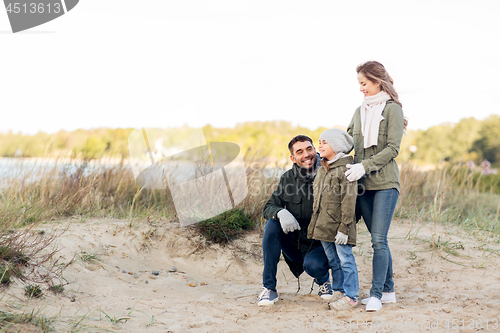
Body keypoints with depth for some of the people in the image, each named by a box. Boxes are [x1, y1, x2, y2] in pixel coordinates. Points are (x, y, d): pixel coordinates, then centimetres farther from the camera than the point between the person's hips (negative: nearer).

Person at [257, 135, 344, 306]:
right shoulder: (288, 178, 0)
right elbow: (268, 207, -1)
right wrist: (281, 213, -26)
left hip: (319, 246, -4)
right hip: (294, 245, 4)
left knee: (312, 265, -34)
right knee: (272, 224, -22)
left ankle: (324, 279, 8)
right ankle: (269, 288, -15)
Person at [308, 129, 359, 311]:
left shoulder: (346, 169, -12)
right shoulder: (322, 170, 14)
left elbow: (349, 200, -16)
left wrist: (344, 227, -20)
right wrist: (315, 223, 20)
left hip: (338, 225, -8)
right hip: (324, 225, 8)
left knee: (345, 259, -2)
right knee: (332, 260, 14)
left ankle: (351, 296, 6)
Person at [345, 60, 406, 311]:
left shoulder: (392, 109, -2)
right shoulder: (360, 111, 16)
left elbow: (392, 149, -10)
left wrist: (364, 166, -17)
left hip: (385, 182, -5)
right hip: (363, 184, 5)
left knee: (379, 240, -11)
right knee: (378, 240, 9)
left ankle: (376, 295, -9)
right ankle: (388, 291, 16)